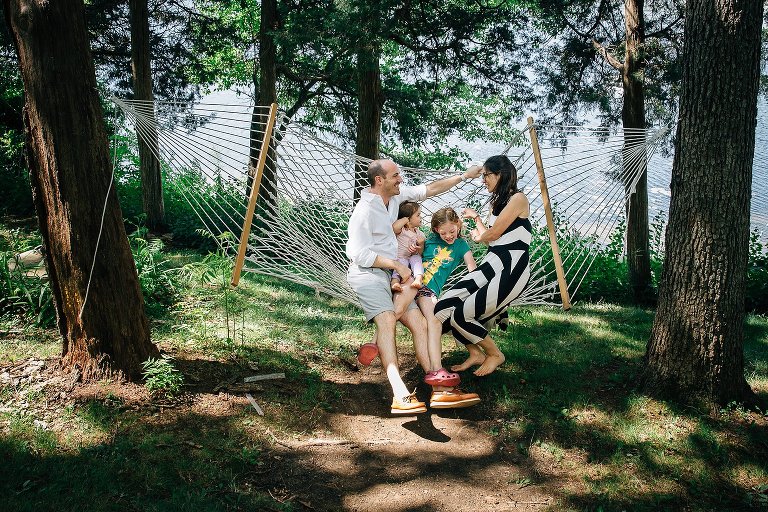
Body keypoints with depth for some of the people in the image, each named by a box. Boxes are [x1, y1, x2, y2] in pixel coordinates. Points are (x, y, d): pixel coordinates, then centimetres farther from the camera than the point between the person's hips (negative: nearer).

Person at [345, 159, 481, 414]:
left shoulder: (396, 195, 10)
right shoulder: (364, 211, -14)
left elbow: (429, 189, 18)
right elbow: (361, 255, -16)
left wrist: (463, 176, 18)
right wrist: (397, 265, -12)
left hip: (390, 275, 9)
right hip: (367, 274, -9)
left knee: (420, 323, -6)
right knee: (387, 319, -32)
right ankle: (400, 395, -45)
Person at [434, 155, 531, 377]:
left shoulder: (518, 198, -6)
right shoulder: (497, 201, 23)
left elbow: (493, 234, -7)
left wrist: (478, 236, 14)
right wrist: (476, 218, 34)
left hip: (511, 270, -9)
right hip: (491, 265, 9)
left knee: (462, 315, -17)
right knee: (443, 308, -7)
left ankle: (495, 355, 8)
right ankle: (475, 354, 10)